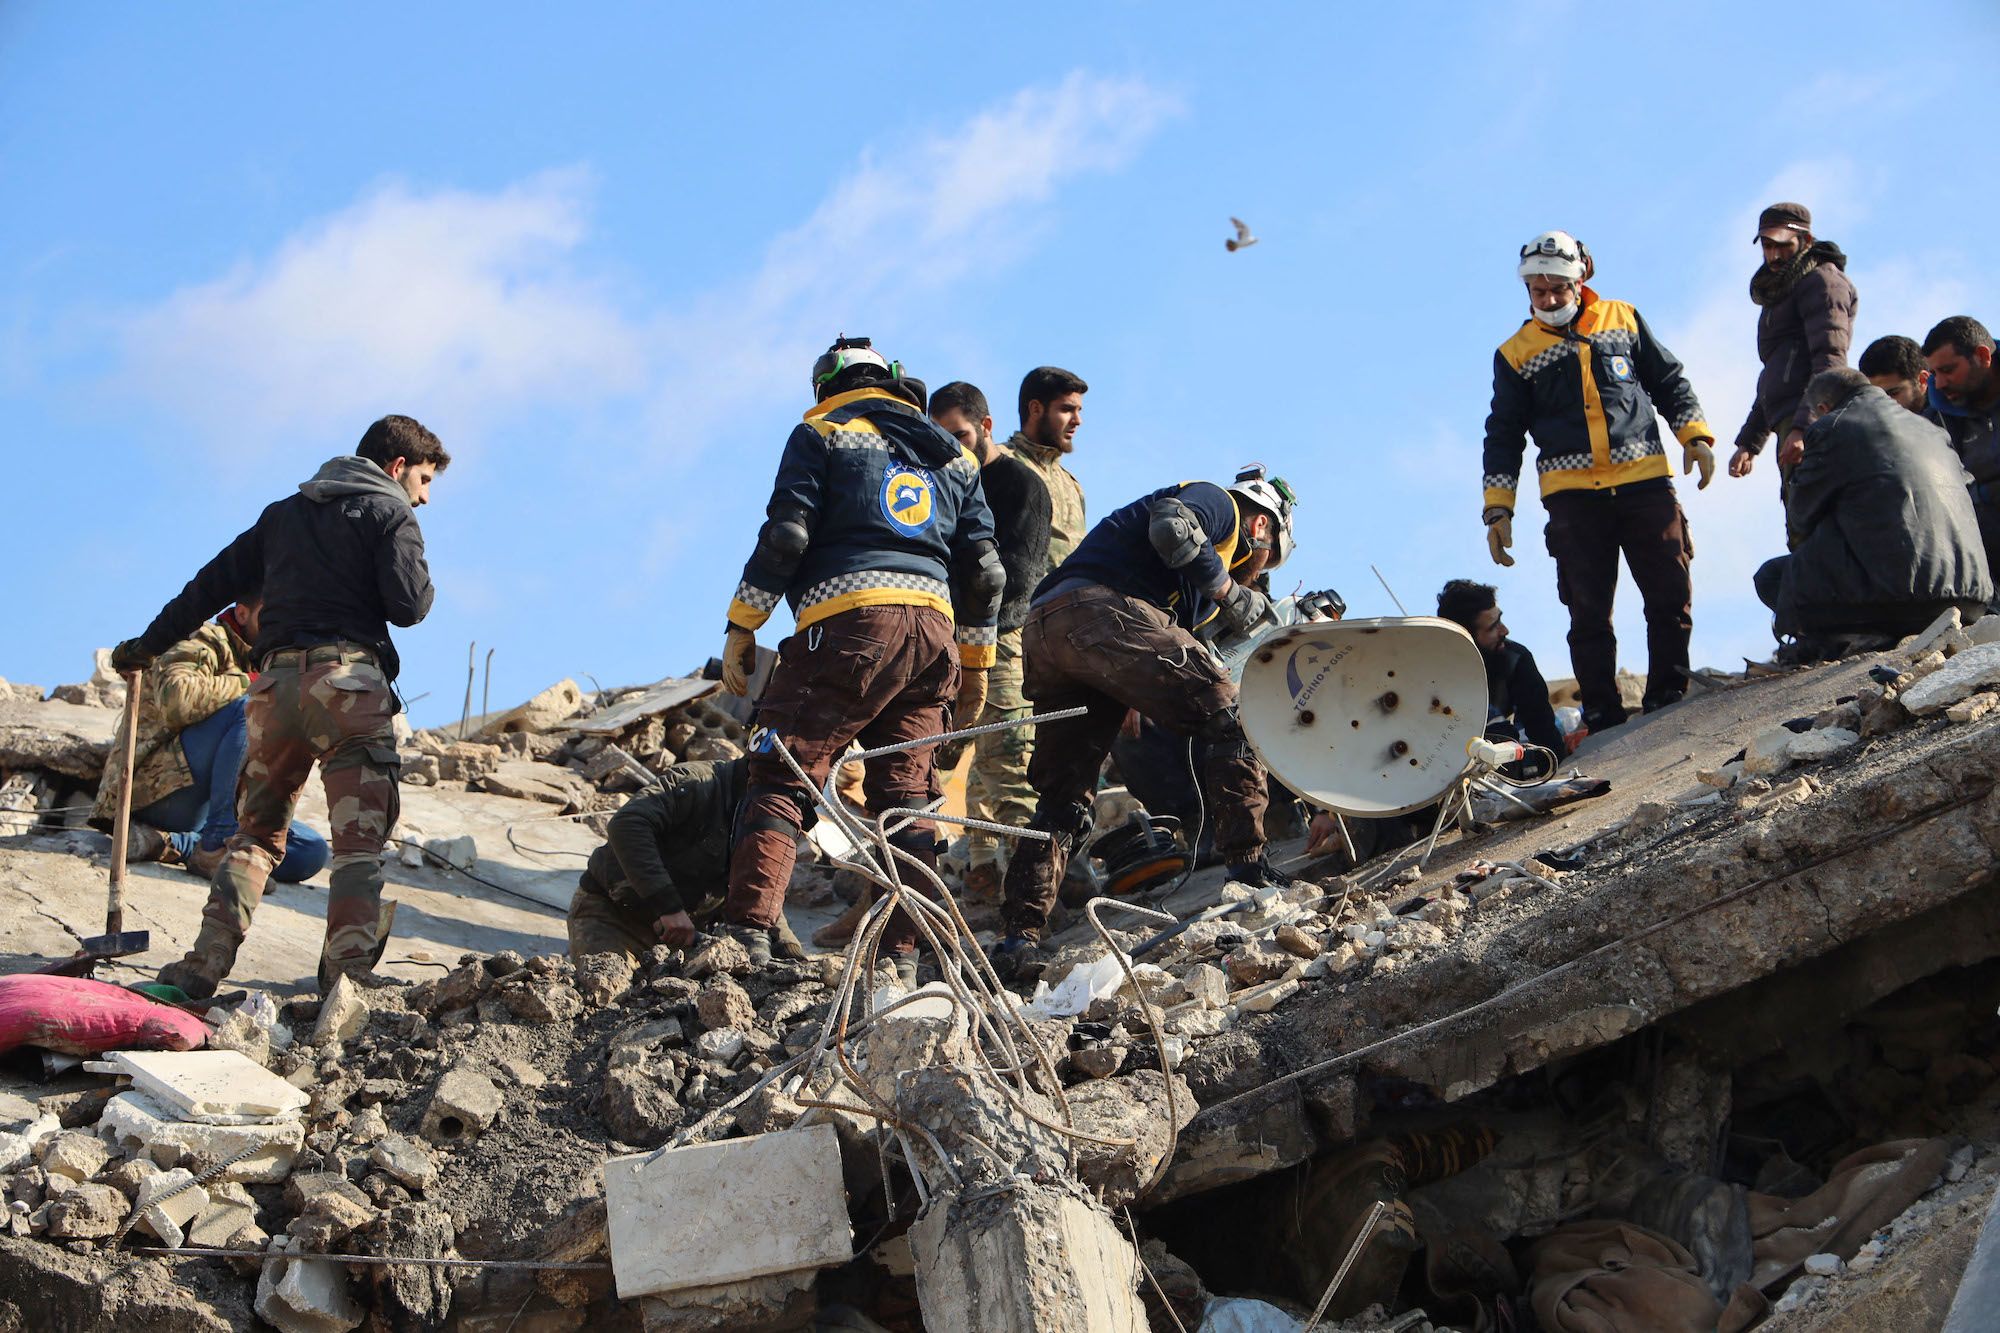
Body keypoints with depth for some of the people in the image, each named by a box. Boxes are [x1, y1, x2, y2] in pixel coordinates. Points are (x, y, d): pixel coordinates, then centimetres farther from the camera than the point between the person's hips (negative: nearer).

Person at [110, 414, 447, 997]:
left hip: (276, 681, 5)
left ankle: (206, 962, 2)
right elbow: (408, 605, -6)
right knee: (359, 837, -2)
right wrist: (423, 583, 17)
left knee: (256, 831, 12)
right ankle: (347, 967, -11)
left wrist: (149, 644, 28)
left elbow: (215, 582, 22)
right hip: (348, 680, -5)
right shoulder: (390, 512, 6)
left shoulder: (283, 512, 24)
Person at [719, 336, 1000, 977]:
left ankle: (749, 931, -18)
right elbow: (984, 571, 20)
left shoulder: (823, 434, 10)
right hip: (933, 628, 5)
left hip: (848, 623, -5)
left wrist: (741, 627, 2)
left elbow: (785, 537, -2)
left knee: (781, 777, -6)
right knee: (908, 795, 7)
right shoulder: (955, 457, 25)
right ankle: (903, 957, 2)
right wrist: (976, 663, 25)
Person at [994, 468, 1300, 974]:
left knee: (1062, 797, 12)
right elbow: (1171, 526, -7)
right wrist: (1231, 594, 2)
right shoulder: (1219, 502, 16)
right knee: (1233, 719, -2)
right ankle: (1249, 865, -10)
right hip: (1101, 611, -9)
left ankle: (1021, 933, 4)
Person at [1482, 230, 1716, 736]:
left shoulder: (1622, 320, 11)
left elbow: (1669, 381, 18)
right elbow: (1504, 435, 9)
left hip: (1645, 483, 1)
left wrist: (1694, 434, 4)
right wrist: (1498, 507, 2)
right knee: (1589, 612, -3)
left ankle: (1667, 697, 10)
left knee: (1671, 596, -1)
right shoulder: (1516, 354, 8)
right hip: (1572, 495, -1)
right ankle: (1603, 716, 2)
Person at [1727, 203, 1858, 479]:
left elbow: (1830, 363, -12)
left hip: (1812, 425, -9)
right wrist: (1748, 443, 28)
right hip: (1791, 424, 9)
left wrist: (1803, 427, -24)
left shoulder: (1821, 280, 1)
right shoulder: (1780, 294, 31)